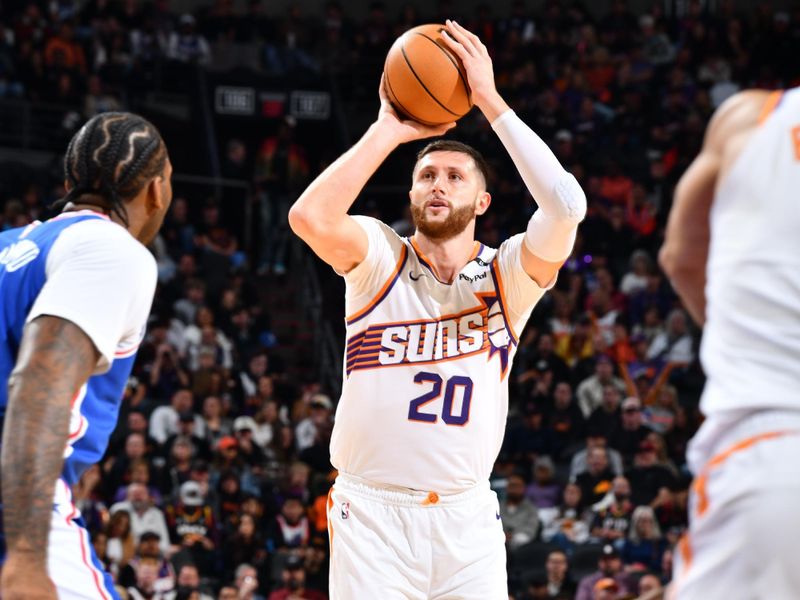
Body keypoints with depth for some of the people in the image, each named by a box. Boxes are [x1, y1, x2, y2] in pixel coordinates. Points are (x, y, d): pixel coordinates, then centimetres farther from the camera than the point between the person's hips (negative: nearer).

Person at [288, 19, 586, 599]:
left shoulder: (508, 275, 1)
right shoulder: (381, 258, 0)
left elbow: (566, 205, -18)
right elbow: (309, 217, -21)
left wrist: (490, 100, -15)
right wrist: (388, 131, -13)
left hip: (467, 516, 1)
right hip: (372, 511, -1)